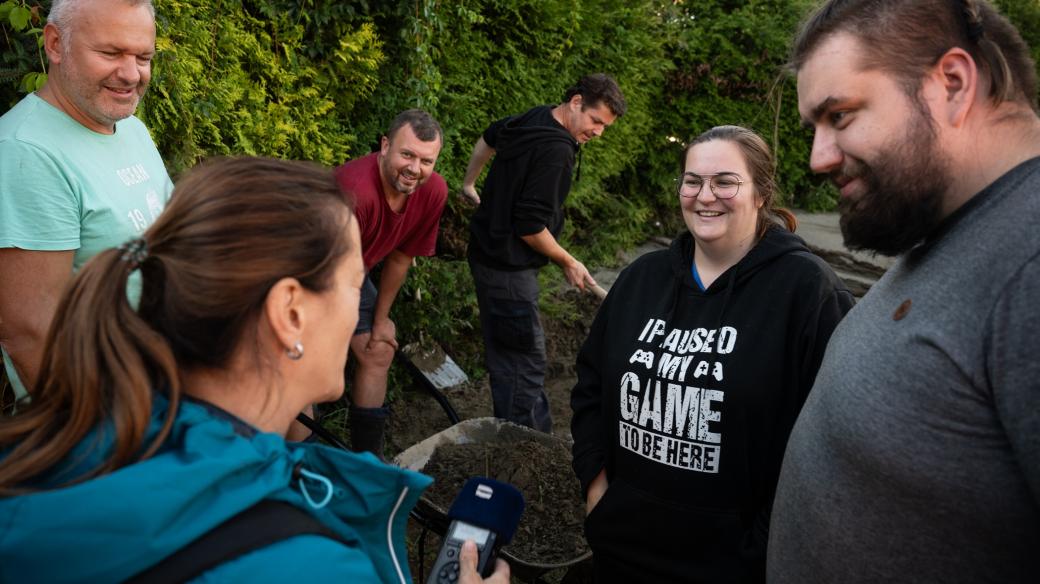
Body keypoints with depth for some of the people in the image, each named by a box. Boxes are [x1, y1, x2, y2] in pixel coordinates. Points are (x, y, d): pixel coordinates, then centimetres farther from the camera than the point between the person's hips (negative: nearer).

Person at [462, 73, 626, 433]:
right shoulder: (556, 151, -22)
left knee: (506, 358, 16)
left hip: (487, 251, 10)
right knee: (525, 365, -6)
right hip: (509, 268, -10)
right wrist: (568, 263, -9)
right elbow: (530, 226, -24)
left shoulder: (535, 118, 8)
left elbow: (488, 137, 29)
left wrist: (469, 183, 43)